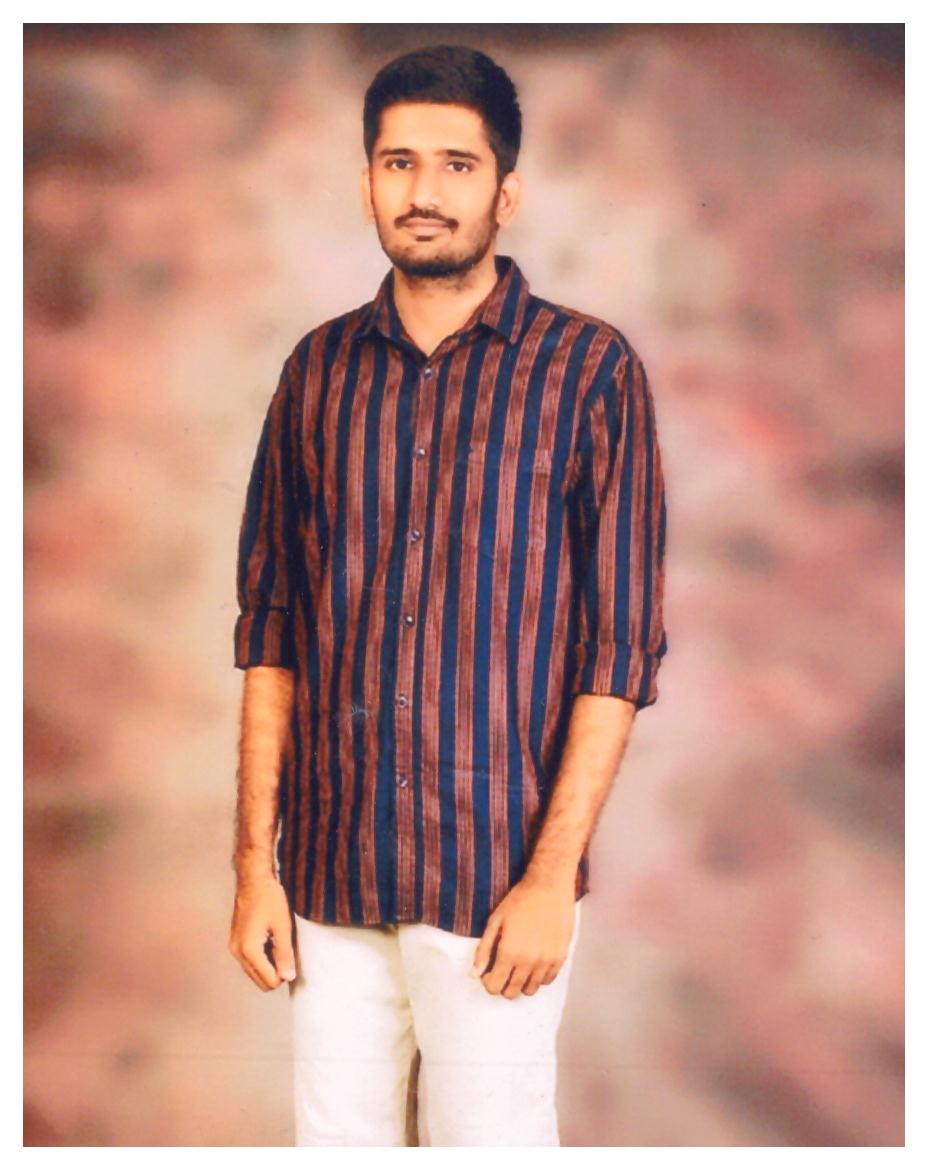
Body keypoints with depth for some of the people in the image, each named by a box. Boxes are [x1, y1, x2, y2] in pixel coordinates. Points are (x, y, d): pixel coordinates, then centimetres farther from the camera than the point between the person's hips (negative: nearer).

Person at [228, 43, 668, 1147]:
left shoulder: (589, 371, -4)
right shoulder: (319, 369, 6)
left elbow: (621, 643, -6)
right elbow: (268, 628, 7)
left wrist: (553, 875, -11)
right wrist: (255, 860, 2)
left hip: (494, 877, -3)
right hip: (328, 870, 3)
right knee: (335, 1137, 12)